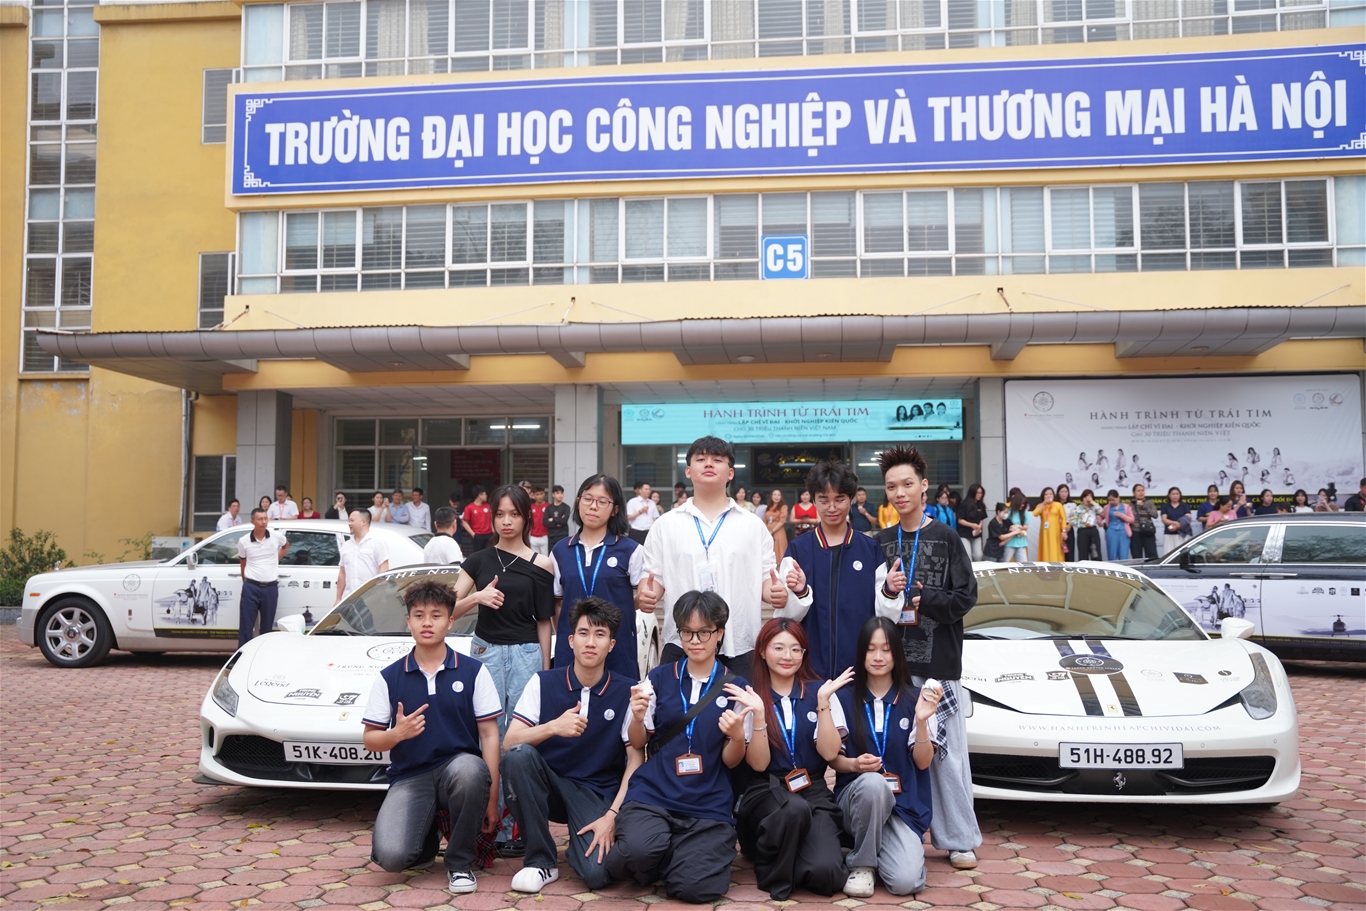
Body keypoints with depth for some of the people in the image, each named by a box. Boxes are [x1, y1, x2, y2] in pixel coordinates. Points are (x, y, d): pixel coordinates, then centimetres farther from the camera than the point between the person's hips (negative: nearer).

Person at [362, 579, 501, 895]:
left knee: (469, 769, -39)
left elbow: (489, 733, -1)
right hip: (410, 777, 1)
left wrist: (492, 797, -9)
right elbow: (370, 740, 7)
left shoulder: (474, 671, 0)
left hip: (458, 766, -1)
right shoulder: (389, 677, 5)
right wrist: (397, 733, -17)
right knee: (390, 856, -25)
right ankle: (428, 840, 16)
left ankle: (460, 862, -11)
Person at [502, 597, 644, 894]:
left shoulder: (627, 692, -4)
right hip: (548, 786, 2)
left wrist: (612, 815, -15)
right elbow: (509, 743, -12)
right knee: (518, 754, -30)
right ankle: (541, 860, -14)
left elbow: (636, 760, -4)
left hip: (598, 794, -1)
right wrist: (553, 727, -30)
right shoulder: (543, 683, -3)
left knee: (596, 873, -28)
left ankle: (578, 848, 12)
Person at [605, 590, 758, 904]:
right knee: (640, 850, -31)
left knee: (694, 887, -19)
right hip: (652, 794, 0)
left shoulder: (737, 688, 3)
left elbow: (731, 761, 4)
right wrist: (638, 718, -12)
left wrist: (738, 736, -18)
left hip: (708, 805, 0)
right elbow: (637, 743, 10)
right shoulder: (659, 678, 4)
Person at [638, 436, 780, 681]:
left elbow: (765, 578, 8)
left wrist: (774, 592, -14)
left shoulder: (752, 525, 9)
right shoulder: (666, 524, 8)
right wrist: (648, 594, -14)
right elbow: (653, 577, 8)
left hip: (739, 645, 0)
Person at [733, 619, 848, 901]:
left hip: (813, 791, 2)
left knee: (825, 873, -24)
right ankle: (772, 873, -8)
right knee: (795, 808, -38)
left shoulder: (819, 690, 3)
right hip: (765, 792, -2)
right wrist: (757, 713, -21)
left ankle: (789, 854, 12)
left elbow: (829, 753, -6)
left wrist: (823, 702, -16)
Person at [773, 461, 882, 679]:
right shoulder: (798, 548, 0)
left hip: (861, 664, 1)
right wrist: (800, 593, -20)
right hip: (811, 664, -1)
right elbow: (787, 615, -2)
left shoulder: (870, 549, 3)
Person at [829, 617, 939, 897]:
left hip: (904, 803, 0)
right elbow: (832, 758, 4)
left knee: (905, 881, -23)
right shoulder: (844, 698, -1)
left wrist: (922, 721, -17)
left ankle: (885, 846, 13)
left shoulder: (914, 698, 1)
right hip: (857, 794, 0)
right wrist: (854, 764, -18)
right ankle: (862, 864, -12)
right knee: (873, 782, -37)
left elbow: (923, 762, -1)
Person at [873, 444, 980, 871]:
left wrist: (922, 602, -11)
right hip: (895, 660, 3)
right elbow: (870, 602, 11)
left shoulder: (945, 538, 1)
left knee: (947, 749, -1)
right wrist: (888, 591, -9)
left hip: (938, 661, -2)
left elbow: (966, 596, -2)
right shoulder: (882, 543, 10)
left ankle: (959, 839, 10)